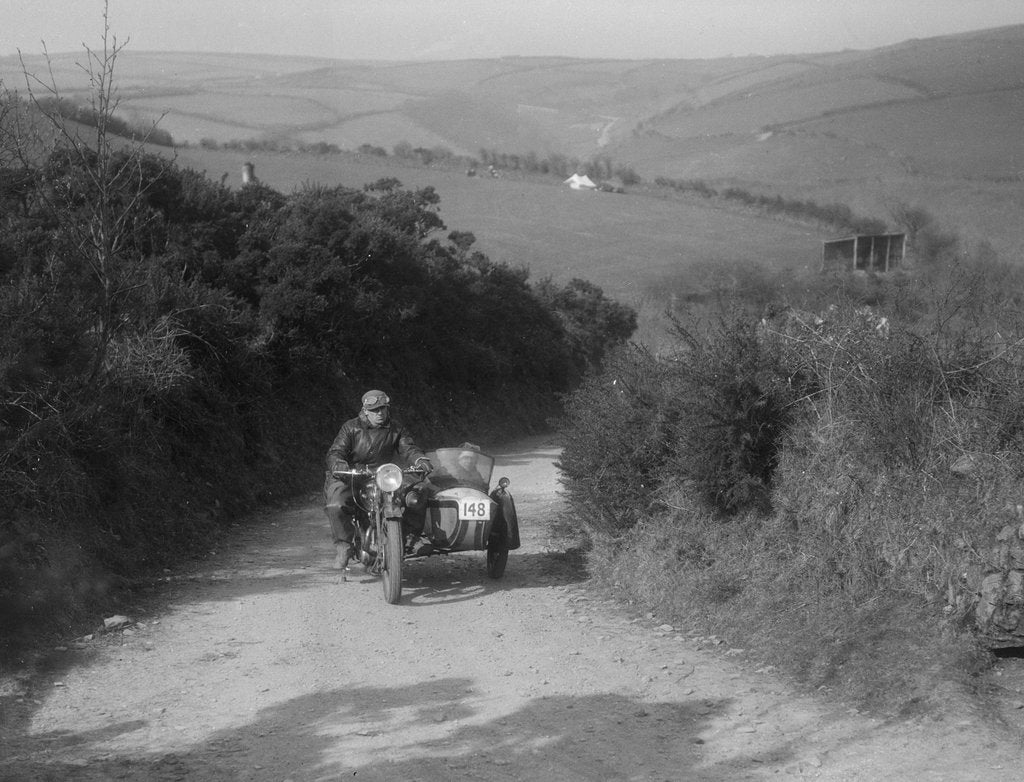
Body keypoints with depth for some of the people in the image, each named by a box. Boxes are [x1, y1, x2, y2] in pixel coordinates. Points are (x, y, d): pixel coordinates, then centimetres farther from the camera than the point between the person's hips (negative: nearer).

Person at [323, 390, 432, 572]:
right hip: (350, 477, -3)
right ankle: (343, 546, -13)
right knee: (336, 506, -30)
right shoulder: (351, 427, 2)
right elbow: (335, 451, -6)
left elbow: (408, 448, 2)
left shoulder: (396, 429, 10)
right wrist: (338, 463, -31)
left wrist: (419, 460, -23)